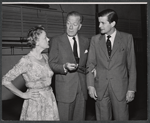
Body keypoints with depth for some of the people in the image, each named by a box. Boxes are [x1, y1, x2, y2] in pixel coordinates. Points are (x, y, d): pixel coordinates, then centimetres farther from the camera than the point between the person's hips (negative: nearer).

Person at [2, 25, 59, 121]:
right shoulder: (26, 61, -18)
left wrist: (48, 90, 9)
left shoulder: (45, 57, 3)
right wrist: (23, 95, -10)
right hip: (35, 103, -6)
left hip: (50, 100, 6)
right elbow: (5, 80, -15)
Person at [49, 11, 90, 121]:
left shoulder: (85, 41, 8)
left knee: (80, 118, 11)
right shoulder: (56, 41, -4)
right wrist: (64, 67, -22)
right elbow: (51, 64, -4)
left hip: (82, 87, 4)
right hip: (65, 88, -3)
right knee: (65, 119, 2)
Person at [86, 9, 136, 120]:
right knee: (102, 118, 7)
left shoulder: (127, 38, 1)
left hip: (120, 87, -1)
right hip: (100, 88, 2)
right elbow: (91, 64, 5)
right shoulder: (95, 39, 5)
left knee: (121, 118, 5)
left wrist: (131, 89, -2)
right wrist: (90, 85, -5)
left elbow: (131, 65, 1)